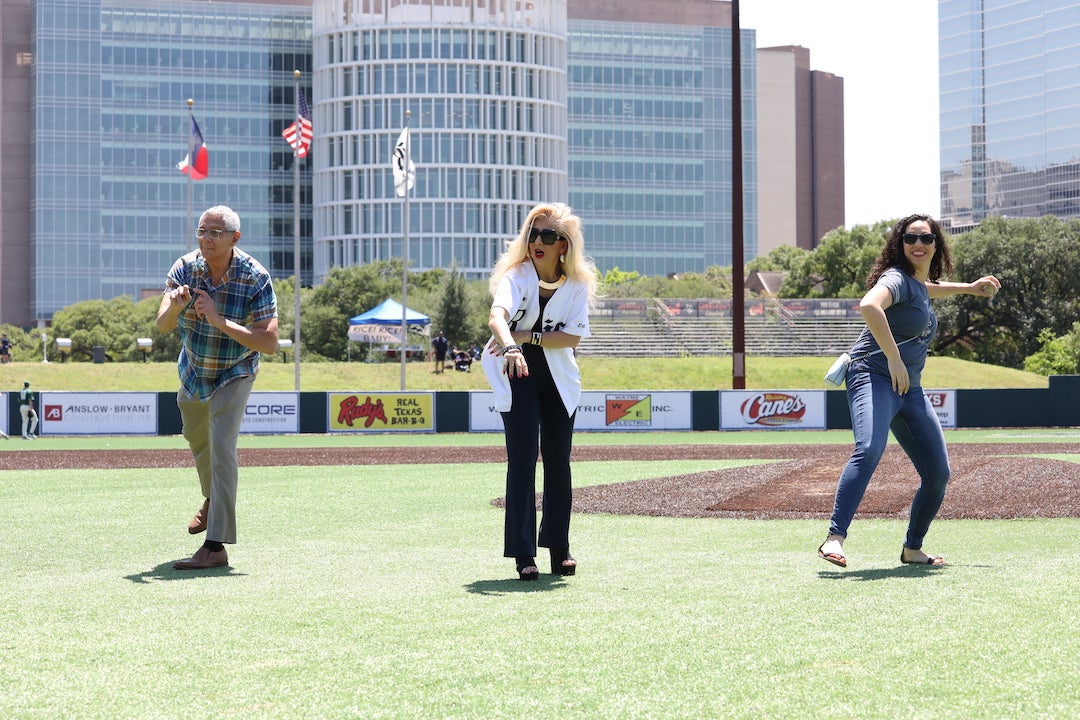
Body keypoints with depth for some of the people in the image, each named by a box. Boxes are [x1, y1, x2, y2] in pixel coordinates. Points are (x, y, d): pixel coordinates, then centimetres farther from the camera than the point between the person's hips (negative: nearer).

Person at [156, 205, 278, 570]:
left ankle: (216, 546, -24)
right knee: (197, 439, 24)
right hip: (193, 369, 4)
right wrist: (175, 306, -52)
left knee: (221, 446, -21)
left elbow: (270, 343, -34)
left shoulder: (256, 278, -28)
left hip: (234, 373, -4)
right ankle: (212, 499, 56)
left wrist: (220, 321, -44)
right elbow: (163, 326, -29)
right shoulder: (185, 268, -20)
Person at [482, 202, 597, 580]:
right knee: (523, 460, -11)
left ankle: (559, 547, 19)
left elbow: (572, 337, -12)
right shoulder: (516, 276, -16)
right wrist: (509, 345, -57)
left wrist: (526, 337, -23)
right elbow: (497, 314, -37)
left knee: (558, 461, 7)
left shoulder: (578, 283, -5)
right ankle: (523, 554, -10)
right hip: (517, 374, -3)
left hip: (558, 378, 3)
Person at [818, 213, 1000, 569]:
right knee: (869, 451, -33)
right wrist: (894, 359, -31)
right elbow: (869, 305, -31)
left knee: (938, 474, 7)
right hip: (874, 377, -9)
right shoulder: (897, 278, -9)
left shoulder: (919, 284, 18)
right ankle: (834, 538, -41)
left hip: (911, 390, 9)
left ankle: (912, 549, 24)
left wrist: (968, 287, 49)